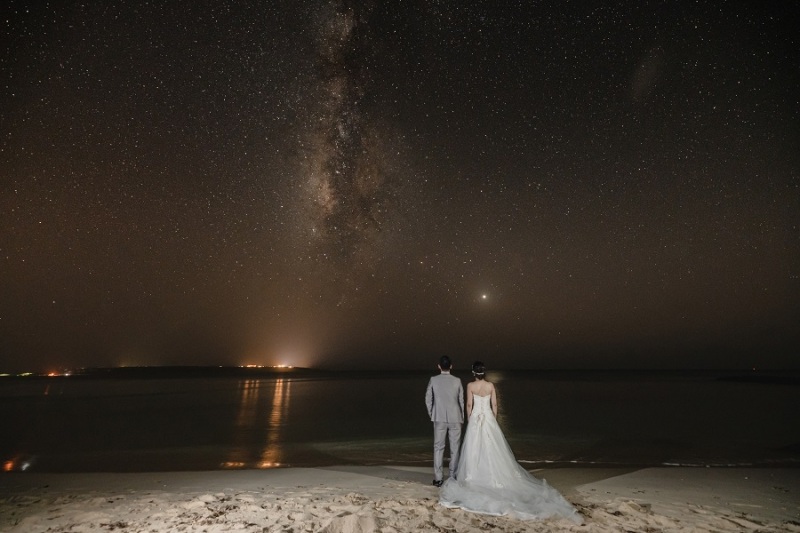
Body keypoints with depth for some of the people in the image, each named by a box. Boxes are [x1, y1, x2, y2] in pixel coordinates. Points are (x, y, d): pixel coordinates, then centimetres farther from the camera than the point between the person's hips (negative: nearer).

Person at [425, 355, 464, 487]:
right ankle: (453, 477, 15)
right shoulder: (457, 381, -4)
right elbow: (461, 401, 2)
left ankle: (438, 478, 10)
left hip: (439, 418, 0)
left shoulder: (433, 380, -5)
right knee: (455, 448, 10)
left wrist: (431, 414, 12)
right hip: (455, 418, 0)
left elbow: (428, 399, -1)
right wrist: (461, 417, 14)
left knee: (438, 448, 8)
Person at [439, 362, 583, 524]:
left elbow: (469, 405, -8)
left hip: (475, 419, -2)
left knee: (475, 448, 9)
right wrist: (494, 419, 12)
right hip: (488, 418, 2)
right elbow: (494, 404, 1)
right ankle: (493, 475, 19)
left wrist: (469, 420, 6)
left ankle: (475, 476, 17)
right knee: (492, 448, 12)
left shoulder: (470, 386, -11)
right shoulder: (491, 385, -4)